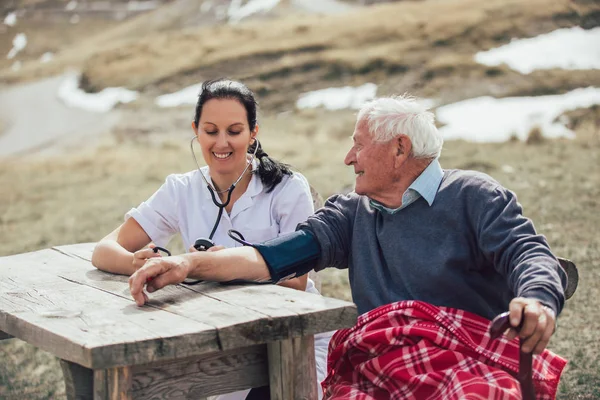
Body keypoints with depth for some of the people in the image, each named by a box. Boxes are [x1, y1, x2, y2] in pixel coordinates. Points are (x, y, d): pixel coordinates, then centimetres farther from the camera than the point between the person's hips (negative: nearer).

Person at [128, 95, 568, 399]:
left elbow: (528, 253, -4)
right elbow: (281, 253, 11)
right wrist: (192, 263, -5)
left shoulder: (472, 196, 9)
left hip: (473, 361, -3)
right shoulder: (352, 214, 23)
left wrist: (536, 302, -29)